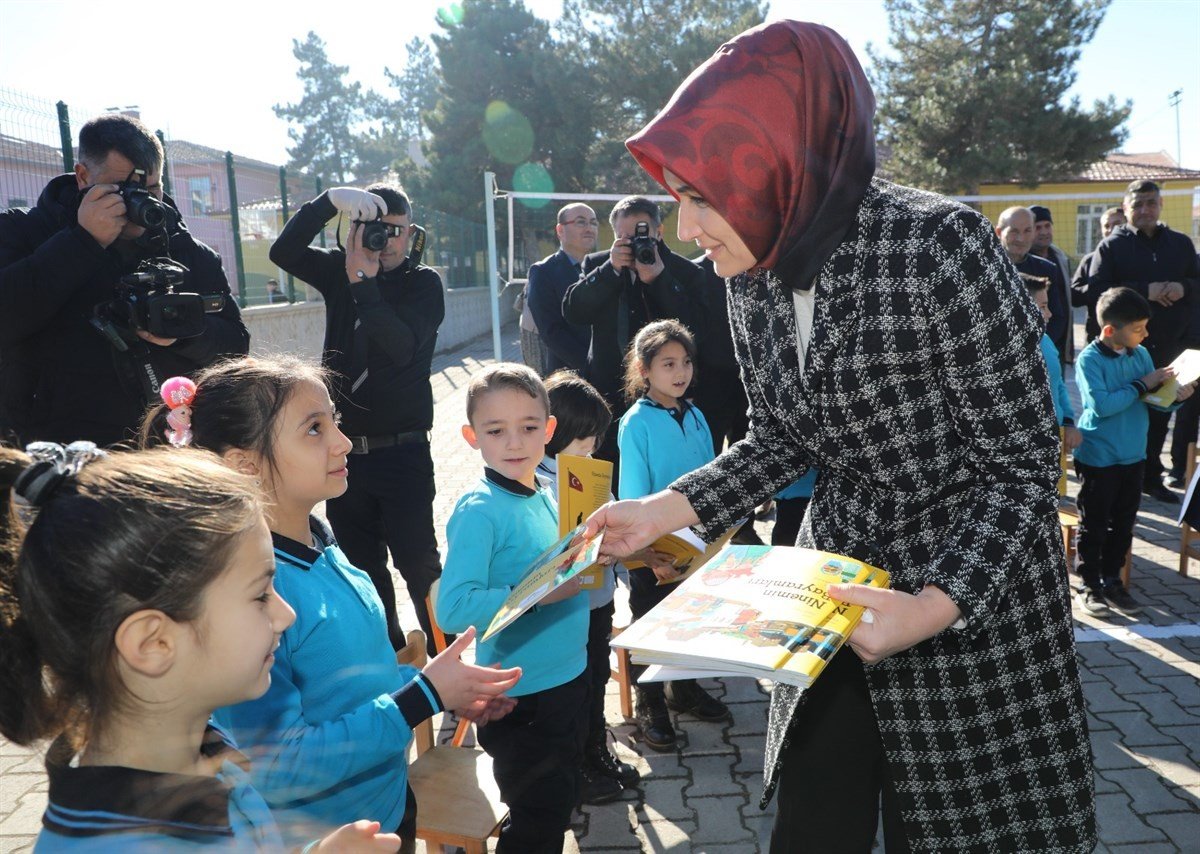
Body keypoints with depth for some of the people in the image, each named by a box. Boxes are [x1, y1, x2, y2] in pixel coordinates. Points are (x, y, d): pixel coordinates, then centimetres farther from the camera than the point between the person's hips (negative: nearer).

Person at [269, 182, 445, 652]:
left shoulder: (424, 282, -3)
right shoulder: (339, 269, 8)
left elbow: (402, 346, -19)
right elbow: (283, 252, -10)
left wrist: (363, 282, -24)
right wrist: (330, 200, -19)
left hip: (402, 451, -4)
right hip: (343, 449, 4)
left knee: (418, 561, -3)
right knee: (362, 566, 12)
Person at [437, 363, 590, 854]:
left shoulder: (547, 494, 2)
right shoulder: (478, 511, -21)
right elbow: (453, 609, -29)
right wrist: (539, 594, -32)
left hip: (569, 675, 7)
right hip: (521, 696, -7)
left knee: (561, 800, 24)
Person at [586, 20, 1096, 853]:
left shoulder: (940, 246, -24)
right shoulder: (755, 277, -4)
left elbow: (1024, 466, -17)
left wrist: (933, 608, -29)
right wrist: (665, 510, -4)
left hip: (978, 585, -5)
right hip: (839, 570, 6)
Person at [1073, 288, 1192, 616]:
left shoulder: (1141, 354, 3)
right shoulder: (1089, 359, -16)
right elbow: (1102, 405, -25)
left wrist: (1175, 394, -12)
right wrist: (1142, 385, -19)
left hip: (1133, 456, 6)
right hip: (1098, 457, -6)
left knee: (1123, 524, 14)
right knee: (1094, 525, 6)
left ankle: (1112, 581, 28)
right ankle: (1090, 585, 18)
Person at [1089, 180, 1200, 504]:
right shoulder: (1111, 246, -1)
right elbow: (1097, 289, -12)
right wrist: (1145, 291, -19)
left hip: (1169, 344, 4)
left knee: (1160, 415, 11)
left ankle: (1151, 477, 23)